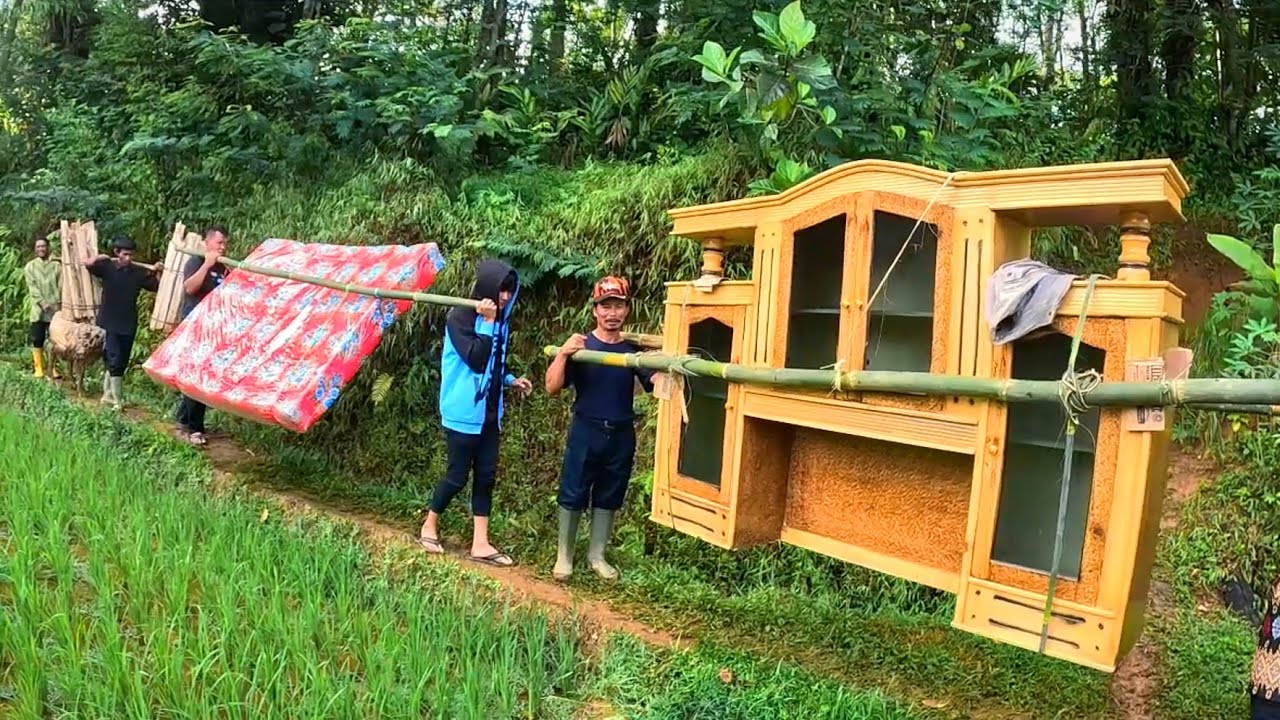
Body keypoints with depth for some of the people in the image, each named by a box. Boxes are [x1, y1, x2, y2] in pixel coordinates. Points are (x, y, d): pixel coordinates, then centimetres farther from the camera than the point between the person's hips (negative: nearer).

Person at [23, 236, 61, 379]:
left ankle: (52, 367, 12)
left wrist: (58, 303, -14)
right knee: (37, 339, 0)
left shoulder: (57, 265, 5)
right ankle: (39, 368, 6)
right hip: (38, 310, 0)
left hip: (55, 309, 0)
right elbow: (32, 288, -2)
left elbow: (61, 286, -1)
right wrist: (43, 303, -15)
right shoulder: (30, 266, 6)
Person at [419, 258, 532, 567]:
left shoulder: (501, 320, 8)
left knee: (486, 475, 6)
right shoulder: (460, 317, -13)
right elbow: (475, 360, -24)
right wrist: (487, 322, -22)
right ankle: (429, 525, 25)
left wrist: (511, 380, 3)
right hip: (463, 412, -7)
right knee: (457, 475, 2)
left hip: (489, 412, 7)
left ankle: (480, 543, 11)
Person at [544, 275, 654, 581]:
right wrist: (562, 353, -26)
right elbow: (552, 388, -12)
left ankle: (596, 555, 28)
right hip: (586, 431, -3)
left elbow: (655, 383, -12)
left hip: (621, 434, 3)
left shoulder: (634, 349, 1)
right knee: (573, 495, 4)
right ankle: (564, 556, 20)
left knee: (608, 498, 13)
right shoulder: (580, 346, -6)